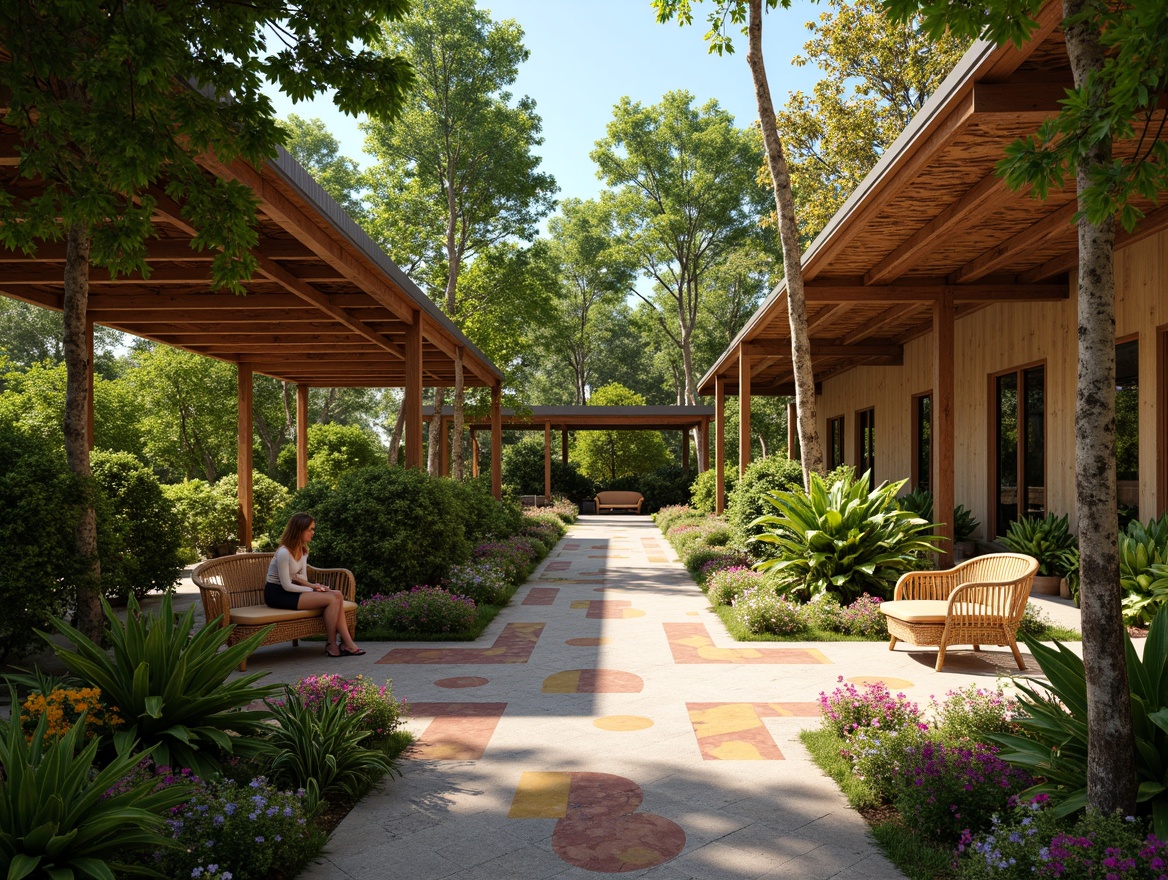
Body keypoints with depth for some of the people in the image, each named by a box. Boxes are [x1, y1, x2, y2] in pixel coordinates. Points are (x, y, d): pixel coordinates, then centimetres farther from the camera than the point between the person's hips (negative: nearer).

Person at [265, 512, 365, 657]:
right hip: (277, 595, -9)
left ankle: (347, 643, -13)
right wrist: (312, 589, -12)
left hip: (289, 591, 9)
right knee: (331, 599, -21)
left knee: (337, 595, -11)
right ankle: (332, 645, -9)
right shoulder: (284, 553, -21)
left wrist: (312, 586, -11)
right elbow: (286, 586, -21)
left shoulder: (303, 550, 8)